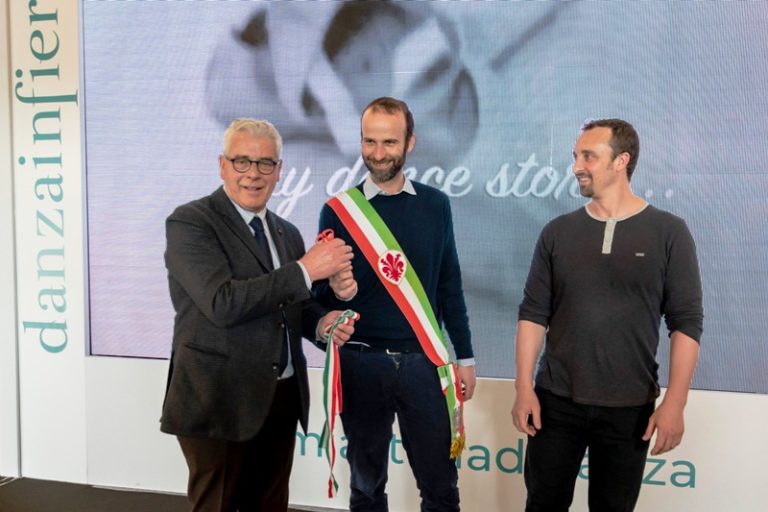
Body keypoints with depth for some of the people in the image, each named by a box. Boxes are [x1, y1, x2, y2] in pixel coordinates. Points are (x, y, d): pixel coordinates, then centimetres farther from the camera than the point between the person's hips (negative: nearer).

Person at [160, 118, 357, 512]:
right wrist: (305, 269, -20)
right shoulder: (189, 222, -10)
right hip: (219, 403, -6)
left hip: (282, 400, 7)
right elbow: (223, 302, -23)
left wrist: (321, 321, -2)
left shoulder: (287, 233, 12)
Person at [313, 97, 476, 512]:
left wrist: (464, 356, 7)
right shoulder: (339, 209, -3)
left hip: (423, 360, 1)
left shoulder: (435, 205, 3)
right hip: (361, 362, 0)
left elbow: (449, 286, 8)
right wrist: (337, 291, -22)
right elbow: (320, 294, 1)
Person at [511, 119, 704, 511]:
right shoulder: (557, 232, 2)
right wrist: (524, 387, -4)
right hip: (556, 401, 2)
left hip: (630, 407, -1)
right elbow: (533, 314, 2)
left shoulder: (668, 232, -4)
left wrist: (674, 403, -11)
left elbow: (686, 323, -5)